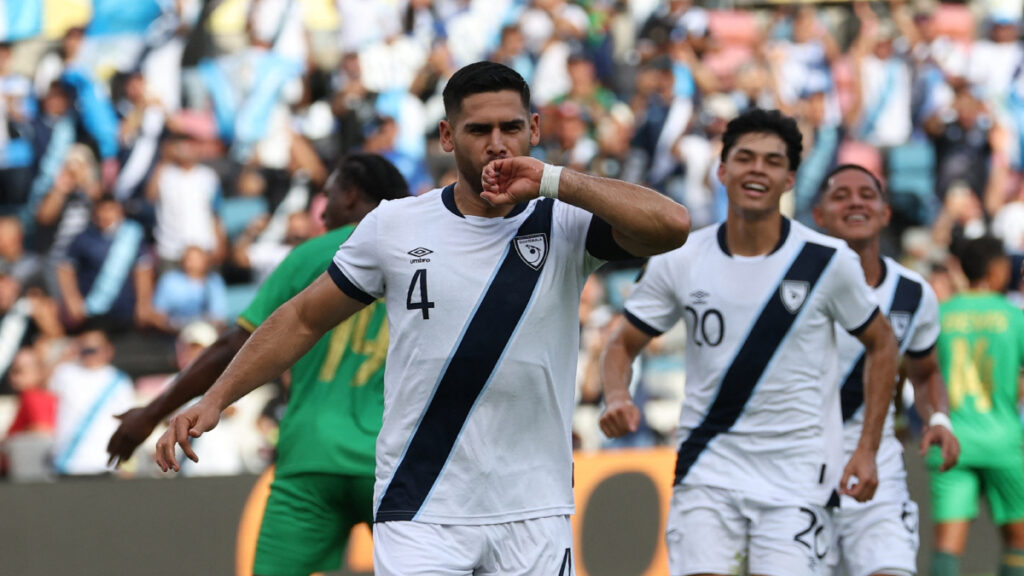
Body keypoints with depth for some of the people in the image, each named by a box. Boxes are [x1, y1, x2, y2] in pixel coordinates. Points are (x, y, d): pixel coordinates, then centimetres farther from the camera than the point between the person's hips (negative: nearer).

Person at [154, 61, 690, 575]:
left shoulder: (565, 224, -1)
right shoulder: (394, 227, 2)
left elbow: (671, 224, -19)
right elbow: (304, 318, 13)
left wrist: (550, 180, -18)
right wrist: (214, 399, 6)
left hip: (534, 518, 1)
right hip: (419, 516, 0)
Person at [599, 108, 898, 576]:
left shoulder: (826, 260, -5)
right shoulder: (680, 261, 0)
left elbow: (881, 346, 7)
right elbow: (623, 344, 10)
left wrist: (867, 450, 1)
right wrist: (616, 397, -13)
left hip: (796, 473, -2)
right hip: (708, 467, 2)